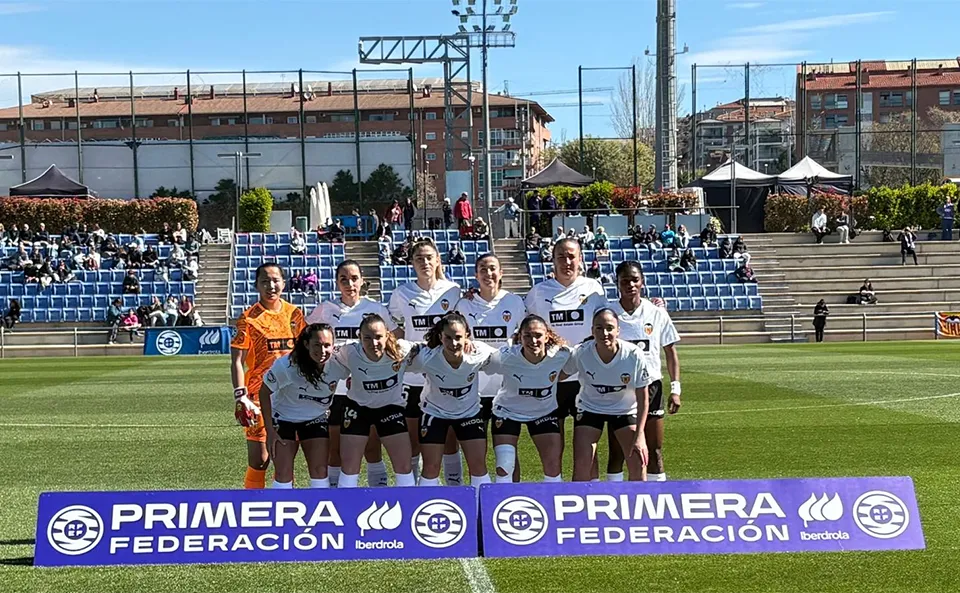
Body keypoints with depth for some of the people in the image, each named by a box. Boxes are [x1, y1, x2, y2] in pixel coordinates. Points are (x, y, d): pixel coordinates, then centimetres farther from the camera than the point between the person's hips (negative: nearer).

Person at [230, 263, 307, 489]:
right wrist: (241, 396, -17)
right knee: (259, 460, -5)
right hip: (260, 397, -4)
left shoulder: (294, 314, 7)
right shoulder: (248, 318, -5)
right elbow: (237, 360, -8)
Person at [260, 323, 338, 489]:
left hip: (316, 419, 2)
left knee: (320, 471, -2)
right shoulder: (286, 365, -29)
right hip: (283, 418, -2)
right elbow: (264, 393, -14)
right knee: (283, 474, -5)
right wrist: (270, 430, -13)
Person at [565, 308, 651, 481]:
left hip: (625, 410, 0)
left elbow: (643, 398, -16)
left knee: (638, 465, -7)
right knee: (581, 466, -9)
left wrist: (639, 436, -20)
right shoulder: (580, 353, -26)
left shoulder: (634, 355, -26)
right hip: (589, 408, 0)